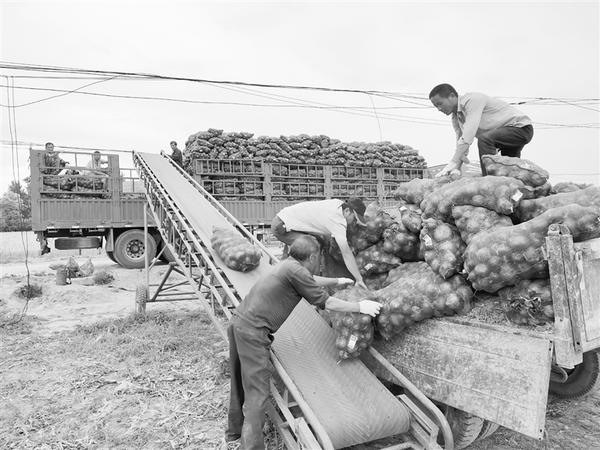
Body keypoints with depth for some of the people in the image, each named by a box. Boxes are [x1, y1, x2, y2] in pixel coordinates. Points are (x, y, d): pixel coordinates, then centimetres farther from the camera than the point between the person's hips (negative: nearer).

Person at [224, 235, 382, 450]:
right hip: (253, 330, -10)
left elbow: (310, 280, 34)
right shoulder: (295, 271, -13)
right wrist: (360, 307, 5)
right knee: (256, 394, -4)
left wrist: (336, 281, 45)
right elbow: (325, 302, -5)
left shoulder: (289, 265, 13)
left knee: (240, 387, 21)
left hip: (238, 323, 10)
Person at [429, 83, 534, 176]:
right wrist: (456, 168, -15)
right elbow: (461, 144, 0)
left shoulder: (472, 100, -24)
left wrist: (453, 163, -36)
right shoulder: (456, 118, 3)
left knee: (484, 139, -33)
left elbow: (468, 137, -34)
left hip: (521, 127, -10)